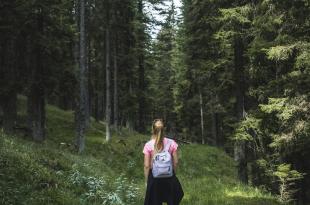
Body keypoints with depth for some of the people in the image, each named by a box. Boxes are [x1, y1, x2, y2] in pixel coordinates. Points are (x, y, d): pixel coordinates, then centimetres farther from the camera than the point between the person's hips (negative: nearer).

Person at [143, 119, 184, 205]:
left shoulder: (148, 145, -10)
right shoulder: (171, 143, -7)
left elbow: (146, 166, -9)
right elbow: (175, 162, -2)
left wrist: (147, 181, 2)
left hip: (154, 177, -1)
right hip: (169, 175, 1)